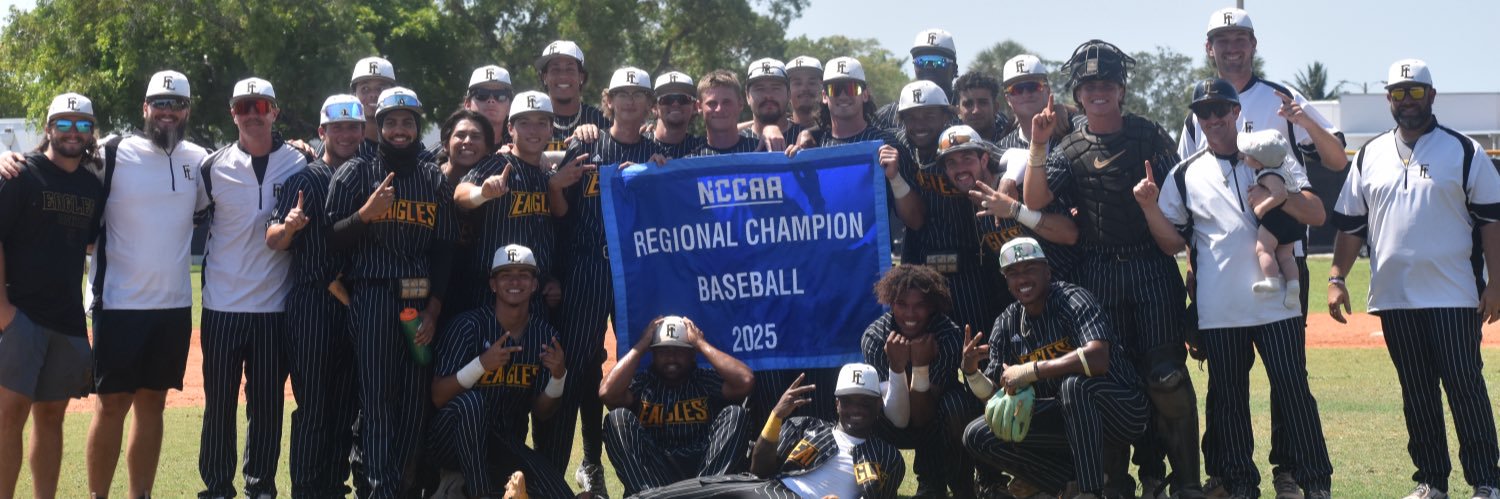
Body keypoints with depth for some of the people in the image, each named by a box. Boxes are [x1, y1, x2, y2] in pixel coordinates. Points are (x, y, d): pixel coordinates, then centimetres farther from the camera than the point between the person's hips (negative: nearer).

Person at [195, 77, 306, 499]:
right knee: (219, 401, 4)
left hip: (275, 306, 0)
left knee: (268, 402, 4)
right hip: (222, 306, 0)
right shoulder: (213, 167, 3)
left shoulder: (298, 165, 2)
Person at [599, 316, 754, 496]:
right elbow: (607, 393, -10)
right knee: (618, 418, -18)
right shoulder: (641, 384, 12)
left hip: (707, 469, 0)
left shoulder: (708, 382, 13)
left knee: (735, 414, -17)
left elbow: (745, 381, -8)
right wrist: (641, 345, 0)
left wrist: (700, 343, 0)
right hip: (654, 474, 0)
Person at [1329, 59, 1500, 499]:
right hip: (1394, 298, 4)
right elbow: (1351, 224, 12)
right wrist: (1336, 278, 2)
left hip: (1454, 297, -4)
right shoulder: (1369, 156, 11)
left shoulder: (1464, 151, 0)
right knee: (1416, 392, 9)